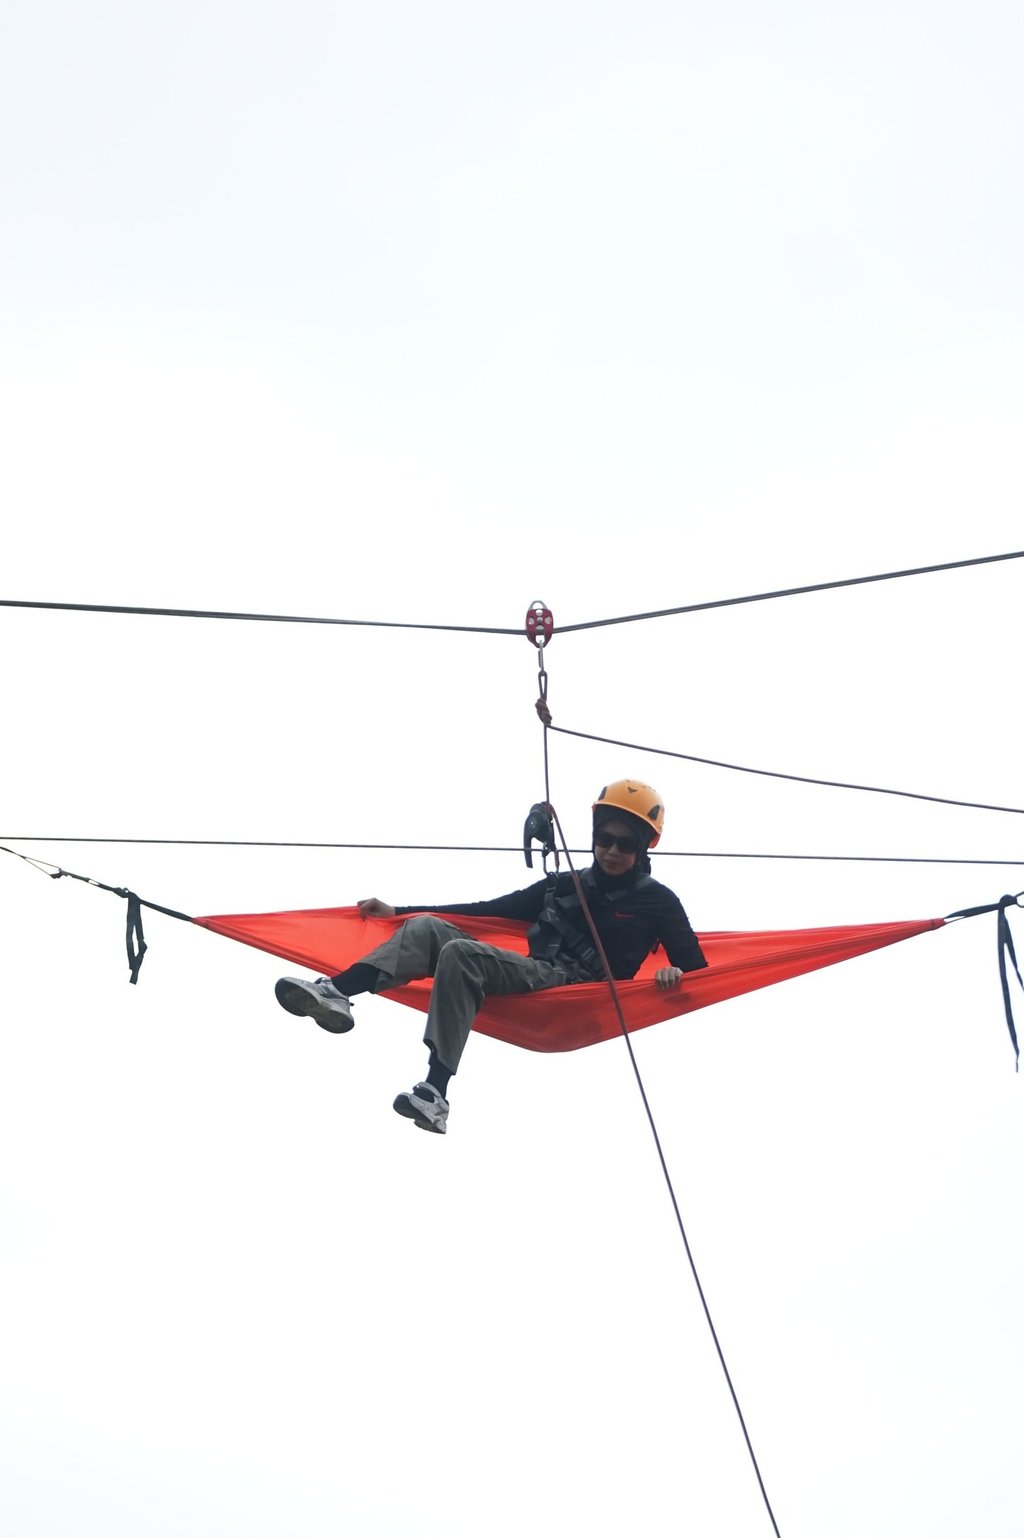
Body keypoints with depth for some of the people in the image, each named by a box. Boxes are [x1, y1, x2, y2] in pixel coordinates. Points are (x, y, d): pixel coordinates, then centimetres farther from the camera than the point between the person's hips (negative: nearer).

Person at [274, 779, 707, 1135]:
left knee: (461, 954, -30)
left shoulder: (658, 902, 10)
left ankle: (436, 1092, -44)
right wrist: (397, 911, 20)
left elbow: (694, 962, 4)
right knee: (429, 928, -9)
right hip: (535, 983, 6)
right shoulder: (565, 886, 24)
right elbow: (488, 910, 24)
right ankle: (335, 992, -31)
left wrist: (676, 973, -23)